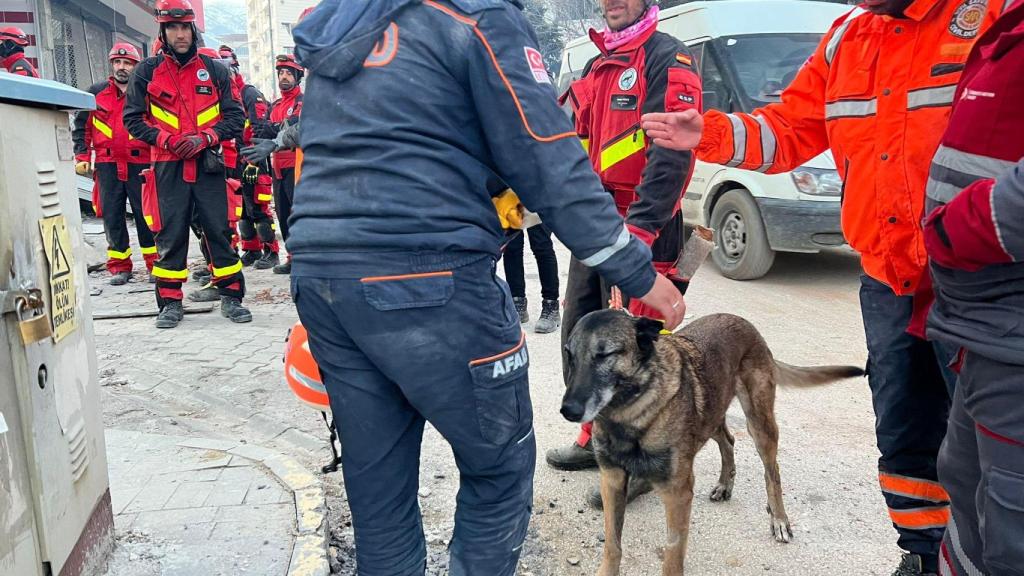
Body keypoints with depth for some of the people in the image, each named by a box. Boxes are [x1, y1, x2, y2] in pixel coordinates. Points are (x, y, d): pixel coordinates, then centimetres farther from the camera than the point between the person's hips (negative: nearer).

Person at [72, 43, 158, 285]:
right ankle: (119, 267, 12)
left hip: (140, 163, -2)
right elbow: (81, 126, 15)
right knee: (112, 215, 3)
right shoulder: (96, 92, 11)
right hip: (107, 163, 2)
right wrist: (82, 156, 6)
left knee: (146, 214, -1)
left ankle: (155, 263, 9)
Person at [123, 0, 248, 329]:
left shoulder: (214, 70, 8)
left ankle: (231, 296, 12)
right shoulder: (147, 71, 6)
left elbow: (234, 116, 7)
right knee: (170, 234, 2)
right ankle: (170, 302, 12)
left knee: (219, 230, 2)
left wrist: (204, 138, -9)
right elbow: (133, 118, 7)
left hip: (208, 164, 0)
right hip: (168, 166, 0)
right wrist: (168, 140, -9)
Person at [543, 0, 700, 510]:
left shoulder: (667, 60, -8)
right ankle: (597, 437, 31)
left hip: (640, 231, -9)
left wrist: (639, 230, -28)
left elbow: (672, 151, -19)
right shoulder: (596, 68, 20)